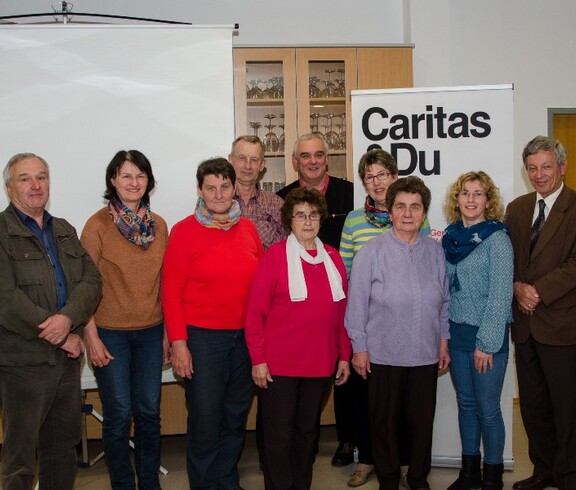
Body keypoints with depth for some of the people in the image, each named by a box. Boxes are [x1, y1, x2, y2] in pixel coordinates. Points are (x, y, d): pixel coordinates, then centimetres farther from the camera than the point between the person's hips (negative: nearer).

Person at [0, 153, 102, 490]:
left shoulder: (65, 231, 13)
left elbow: (92, 281, 3)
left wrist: (68, 318, -16)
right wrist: (61, 336, -13)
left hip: (68, 358, 6)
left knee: (64, 447, 16)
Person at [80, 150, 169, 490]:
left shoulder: (158, 225, 4)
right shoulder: (98, 224, -8)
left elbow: (164, 282, 8)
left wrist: (168, 331, 7)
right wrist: (92, 336, -11)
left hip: (150, 332, 4)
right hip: (110, 333, -3)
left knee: (149, 411, 11)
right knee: (119, 415, 6)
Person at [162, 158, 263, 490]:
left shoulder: (248, 229, 6)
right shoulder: (185, 231, -6)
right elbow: (171, 291, -7)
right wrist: (178, 342, -11)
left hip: (245, 335, 4)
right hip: (202, 337, -4)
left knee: (236, 416, 15)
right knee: (205, 419, 3)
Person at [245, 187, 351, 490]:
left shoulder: (332, 258, 6)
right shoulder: (275, 255, -7)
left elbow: (341, 313, 10)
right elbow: (255, 312, -8)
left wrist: (344, 356, 8)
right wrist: (258, 359, -10)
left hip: (321, 364, 4)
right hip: (279, 365, -4)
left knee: (307, 432, 18)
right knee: (279, 436, 6)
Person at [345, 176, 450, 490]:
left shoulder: (435, 252, 3)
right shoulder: (372, 252, -8)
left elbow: (445, 301, 9)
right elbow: (357, 302, -7)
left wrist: (444, 342, 9)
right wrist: (359, 348, -6)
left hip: (426, 354, 3)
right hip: (384, 354, -3)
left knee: (422, 420, 12)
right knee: (385, 421, 11)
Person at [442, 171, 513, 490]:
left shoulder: (497, 239, -10)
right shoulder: (450, 238, 6)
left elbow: (500, 295, -14)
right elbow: (445, 290, 9)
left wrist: (487, 343, -16)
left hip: (488, 336, -5)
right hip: (457, 333, 5)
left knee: (488, 409, 3)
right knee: (465, 404, 15)